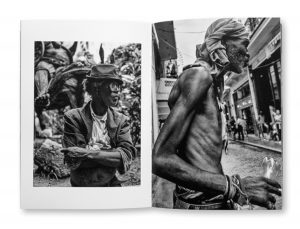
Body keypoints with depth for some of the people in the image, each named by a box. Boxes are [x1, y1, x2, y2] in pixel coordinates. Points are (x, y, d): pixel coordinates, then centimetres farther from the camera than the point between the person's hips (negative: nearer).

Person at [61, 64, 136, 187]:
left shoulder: (121, 120, 2)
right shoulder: (73, 117, -5)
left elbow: (127, 156, -11)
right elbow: (72, 161, -12)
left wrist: (87, 153, -20)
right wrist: (113, 154, -16)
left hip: (111, 183, 1)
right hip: (81, 185, -1)